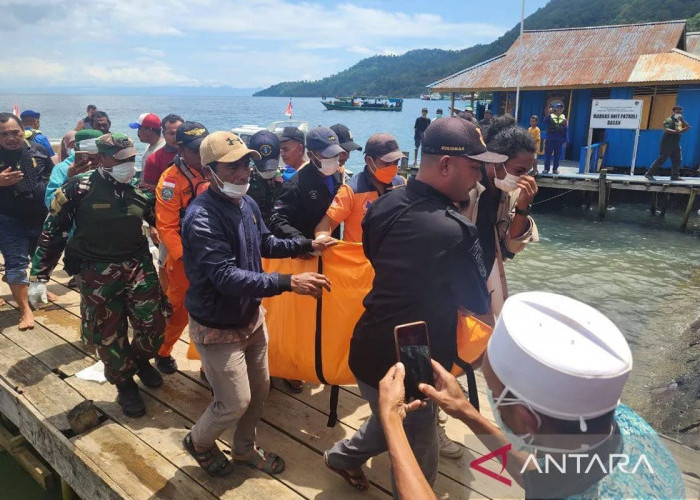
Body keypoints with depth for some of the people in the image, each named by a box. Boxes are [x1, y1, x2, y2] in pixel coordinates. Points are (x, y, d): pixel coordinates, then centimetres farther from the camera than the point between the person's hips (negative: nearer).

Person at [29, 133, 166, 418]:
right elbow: (52, 231, -6)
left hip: (139, 267, 3)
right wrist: (39, 277, -5)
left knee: (153, 326, 3)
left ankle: (140, 361, 36)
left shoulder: (138, 189, 0)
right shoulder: (79, 188, -11)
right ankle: (125, 385, 30)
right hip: (98, 274, -3)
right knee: (109, 336, 6)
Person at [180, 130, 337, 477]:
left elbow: (264, 244, 15)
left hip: (251, 316, 8)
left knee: (260, 389, 19)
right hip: (218, 328, -8)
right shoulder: (202, 218, -28)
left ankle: (244, 447, 45)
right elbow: (227, 277, -36)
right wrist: (289, 282, -42)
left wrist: (308, 245, 9)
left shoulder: (246, 202, -2)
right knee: (236, 403, 4)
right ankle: (198, 442, 37)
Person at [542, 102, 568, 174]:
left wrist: (565, 141, 3)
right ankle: (546, 168, 10)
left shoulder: (564, 119, 8)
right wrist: (549, 114, -19)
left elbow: (566, 130, 9)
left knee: (557, 155, 6)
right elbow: (544, 124, -16)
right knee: (548, 155, 1)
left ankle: (555, 169, 15)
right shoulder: (550, 117, 0)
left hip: (559, 140, 2)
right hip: (550, 139, -2)